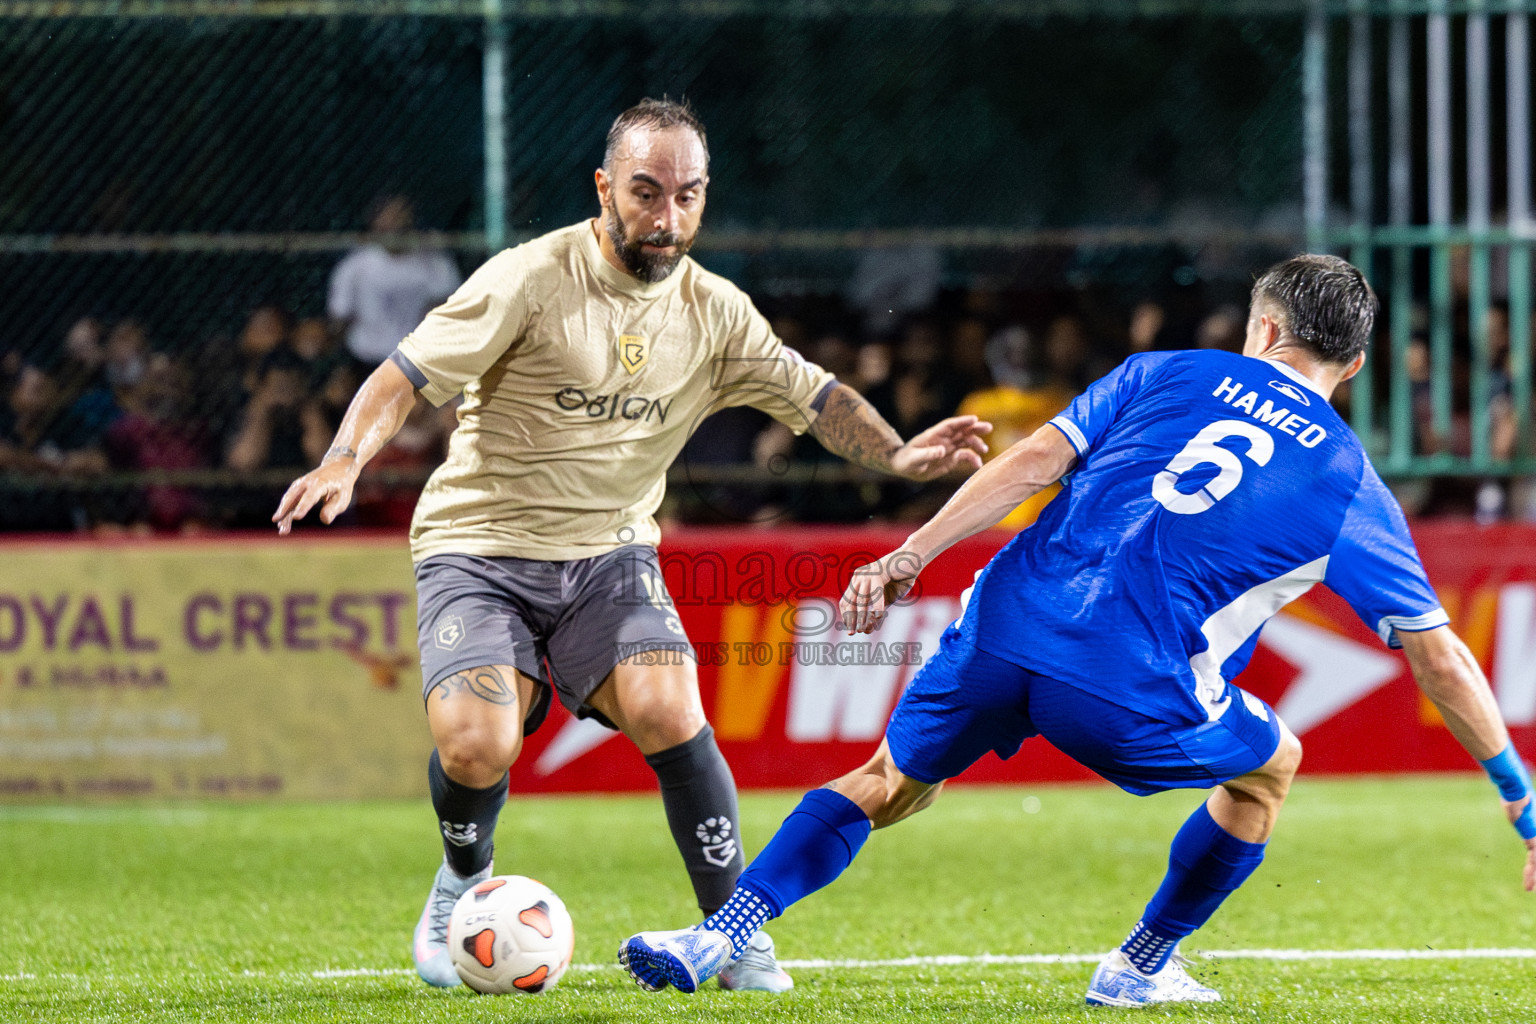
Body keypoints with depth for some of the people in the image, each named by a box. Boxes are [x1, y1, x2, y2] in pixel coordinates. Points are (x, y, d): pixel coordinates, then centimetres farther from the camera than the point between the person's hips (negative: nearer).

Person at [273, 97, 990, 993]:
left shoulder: (714, 313, 2)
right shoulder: (530, 280, -13)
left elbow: (814, 396, 6)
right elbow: (405, 377, -15)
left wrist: (900, 454, -12)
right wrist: (347, 459, -32)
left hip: (611, 555, 3)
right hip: (481, 546, -3)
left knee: (669, 715, -23)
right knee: (477, 748, -23)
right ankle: (462, 883, 12)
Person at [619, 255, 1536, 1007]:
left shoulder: (1169, 375, 18)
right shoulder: (1350, 484, 14)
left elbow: (1032, 462, 7)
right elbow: (1437, 652, 14)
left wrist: (909, 557, 7)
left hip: (1008, 626, 2)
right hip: (1131, 688, -2)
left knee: (890, 783, 24)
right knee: (1270, 764, 27)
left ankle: (720, 934, 9)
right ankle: (1141, 968, 30)